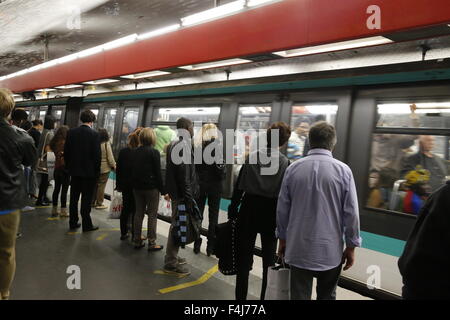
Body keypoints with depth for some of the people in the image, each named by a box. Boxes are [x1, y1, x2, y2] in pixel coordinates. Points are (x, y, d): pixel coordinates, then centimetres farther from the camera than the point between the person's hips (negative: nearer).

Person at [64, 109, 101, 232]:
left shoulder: (71, 132, 1)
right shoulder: (94, 134, -12)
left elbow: (66, 152, 5)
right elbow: (97, 154, -13)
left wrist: (69, 167, 14)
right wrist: (97, 171, -2)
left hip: (74, 171, 4)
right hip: (89, 171, -4)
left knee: (74, 198, 13)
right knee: (86, 199, 2)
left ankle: (73, 222, 21)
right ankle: (86, 224, 8)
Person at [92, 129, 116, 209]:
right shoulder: (106, 144, -13)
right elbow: (110, 158, -12)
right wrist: (114, 166, 1)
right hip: (104, 168, -5)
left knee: (95, 185, 14)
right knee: (101, 186, 2)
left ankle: (93, 202, 23)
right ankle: (99, 203, 7)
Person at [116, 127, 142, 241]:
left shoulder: (123, 151, 0)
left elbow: (118, 169, 6)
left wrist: (118, 184, 15)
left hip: (125, 185, 5)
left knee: (126, 208, 15)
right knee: (136, 210, 6)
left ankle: (124, 233, 22)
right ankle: (135, 235, 13)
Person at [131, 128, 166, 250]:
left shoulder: (135, 152, 5)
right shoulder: (154, 152, -12)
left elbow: (133, 170, 9)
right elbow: (158, 173, -12)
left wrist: (135, 185, 16)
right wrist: (163, 191, -6)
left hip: (137, 188, 6)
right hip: (151, 188, -6)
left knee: (138, 213, 13)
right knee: (152, 215, 2)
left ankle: (137, 241, 20)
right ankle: (152, 243, 6)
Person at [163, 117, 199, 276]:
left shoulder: (174, 144, 15)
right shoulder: (184, 146, -16)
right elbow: (184, 174, -22)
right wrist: (188, 197, -21)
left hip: (176, 191, 10)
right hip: (182, 193, -10)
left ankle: (172, 256, 31)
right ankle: (171, 263, 5)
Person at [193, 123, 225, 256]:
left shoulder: (197, 146, -4)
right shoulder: (217, 146, -12)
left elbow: (193, 166, -4)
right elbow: (220, 167, -14)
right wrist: (222, 177, 4)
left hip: (199, 184, 2)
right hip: (214, 185, -2)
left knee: (198, 214, 13)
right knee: (213, 216, 9)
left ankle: (197, 244, 19)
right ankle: (210, 246, 13)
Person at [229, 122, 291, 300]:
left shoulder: (251, 157, -6)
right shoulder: (285, 164, -9)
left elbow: (239, 187, -5)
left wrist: (233, 210, 4)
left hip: (249, 212, 1)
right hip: (272, 215, 0)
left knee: (244, 258, 12)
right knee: (269, 260, 15)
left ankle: (241, 296, 20)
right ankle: (265, 297, 24)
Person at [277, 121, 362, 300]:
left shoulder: (293, 168, -4)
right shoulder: (343, 170, -9)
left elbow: (282, 209, 2)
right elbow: (351, 213, -7)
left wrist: (283, 238, 15)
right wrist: (351, 246, 5)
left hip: (299, 249, 1)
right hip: (331, 250, 0)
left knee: (299, 296, 9)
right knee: (327, 296, 18)